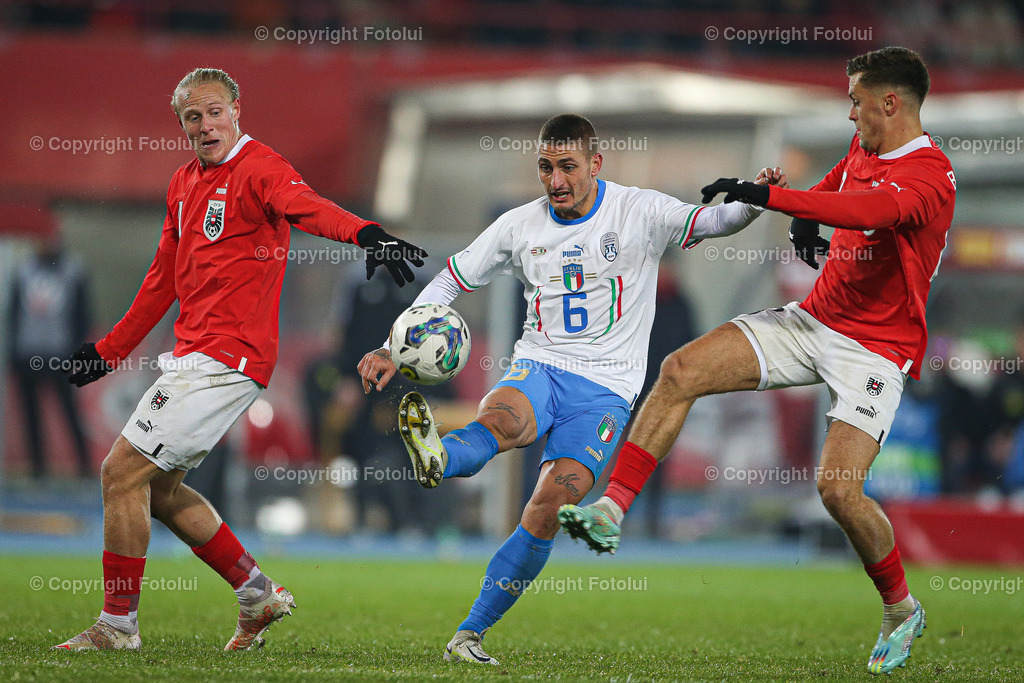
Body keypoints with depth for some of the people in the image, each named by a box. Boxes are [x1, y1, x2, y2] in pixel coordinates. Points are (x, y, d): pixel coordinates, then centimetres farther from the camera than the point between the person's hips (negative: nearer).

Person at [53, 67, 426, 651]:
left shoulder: (259, 168, -11)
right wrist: (110, 349, 31)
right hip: (194, 356, 9)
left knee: (122, 471, -9)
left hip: (227, 358, -9)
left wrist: (366, 233, -53)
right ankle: (259, 595, 24)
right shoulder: (184, 183, 16)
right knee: (160, 489, 15)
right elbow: (165, 278, 27)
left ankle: (118, 623, 1)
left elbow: (305, 206, -33)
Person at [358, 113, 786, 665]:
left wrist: (751, 201, -35)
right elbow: (448, 282, 12)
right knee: (497, 419, -34)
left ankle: (470, 634, -11)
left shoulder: (640, 212, -1)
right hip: (538, 368, 2)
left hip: (606, 387, -2)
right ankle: (435, 458, -68)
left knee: (548, 510, -17)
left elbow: (711, 224, -12)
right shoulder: (519, 226, 6)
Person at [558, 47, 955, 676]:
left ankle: (901, 611, 7)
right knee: (682, 370, -9)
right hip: (814, 318, 8)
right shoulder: (864, 147, 7)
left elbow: (870, 209, -41)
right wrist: (804, 219, 6)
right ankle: (612, 511, -8)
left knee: (840, 490, -20)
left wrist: (768, 195, -44)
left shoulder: (929, 176, -21)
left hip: (876, 347, -8)